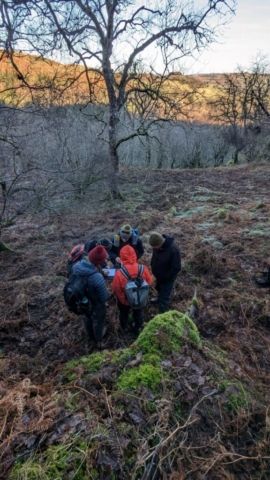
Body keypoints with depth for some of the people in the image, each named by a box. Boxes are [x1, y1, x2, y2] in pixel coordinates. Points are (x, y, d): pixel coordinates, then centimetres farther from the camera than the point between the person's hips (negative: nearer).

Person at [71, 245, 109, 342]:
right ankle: (98, 336, 59)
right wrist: (107, 292, -7)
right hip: (96, 305, -5)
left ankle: (89, 335, 64)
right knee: (98, 321, 29)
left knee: (86, 318, 35)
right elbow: (104, 298, -28)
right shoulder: (97, 278, -43)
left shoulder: (76, 266, -25)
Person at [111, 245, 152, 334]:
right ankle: (137, 328, 56)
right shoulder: (143, 269, -28)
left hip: (124, 299, -1)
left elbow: (115, 288, -20)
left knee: (123, 313, 31)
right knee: (138, 313, 32)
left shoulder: (119, 272, -35)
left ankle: (124, 328, 57)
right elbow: (149, 282, -10)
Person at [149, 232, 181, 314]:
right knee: (159, 288, 33)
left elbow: (176, 268, -28)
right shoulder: (157, 243, -18)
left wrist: (165, 278, -20)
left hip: (167, 278, -7)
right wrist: (152, 267, 4)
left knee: (164, 298, 8)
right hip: (158, 275, 7)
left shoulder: (173, 250, -38)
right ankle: (160, 297, 63)